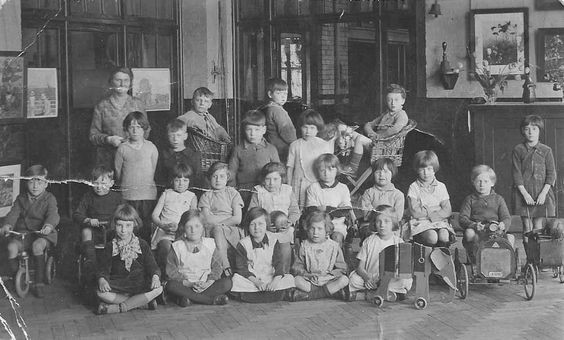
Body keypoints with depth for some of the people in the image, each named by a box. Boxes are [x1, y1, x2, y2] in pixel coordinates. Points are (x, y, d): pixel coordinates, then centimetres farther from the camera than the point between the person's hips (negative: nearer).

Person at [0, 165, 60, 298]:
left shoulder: (49, 199, -1)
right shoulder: (21, 198, 10)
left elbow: (53, 214, -18)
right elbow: (14, 213, -3)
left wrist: (49, 225, -41)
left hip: (43, 233, -3)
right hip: (22, 232, 3)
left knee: (37, 245, -34)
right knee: (12, 246, -24)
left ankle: (39, 282, -22)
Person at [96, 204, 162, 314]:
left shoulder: (142, 245, 5)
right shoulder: (111, 246, 4)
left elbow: (152, 266, 0)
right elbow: (103, 269, -2)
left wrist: (155, 276, -25)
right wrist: (102, 280, -27)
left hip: (140, 285, 1)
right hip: (117, 286, 0)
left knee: (158, 289, -29)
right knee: (100, 292, -31)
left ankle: (118, 308, -26)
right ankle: (141, 300, -22)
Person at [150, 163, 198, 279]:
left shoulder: (192, 197, 17)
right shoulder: (166, 194, 18)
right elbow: (154, 215, 12)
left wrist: (179, 227, -14)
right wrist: (163, 225, -8)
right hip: (164, 230, 0)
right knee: (166, 246, -33)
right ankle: (164, 276, -18)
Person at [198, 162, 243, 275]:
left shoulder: (233, 193, 14)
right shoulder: (206, 196, 15)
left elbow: (237, 219, 1)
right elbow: (207, 219, -2)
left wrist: (216, 221, -3)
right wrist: (229, 218, -3)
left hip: (233, 231, 0)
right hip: (212, 231, 0)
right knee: (217, 229, -33)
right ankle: (226, 267, -37)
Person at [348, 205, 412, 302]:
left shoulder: (398, 242, 6)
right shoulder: (369, 241, 6)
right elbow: (360, 267, 2)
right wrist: (367, 277, -21)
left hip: (391, 279, 0)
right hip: (370, 279, 0)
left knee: (407, 280, -30)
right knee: (353, 278, -29)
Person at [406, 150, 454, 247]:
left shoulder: (441, 187, 13)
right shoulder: (414, 187, 5)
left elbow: (447, 211, 4)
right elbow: (414, 212, -7)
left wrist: (426, 213, -11)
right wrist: (436, 209, -4)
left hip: (440, 221, 2)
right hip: (421, 223, -2)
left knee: (444, 236, -32)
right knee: (432, 237, -34)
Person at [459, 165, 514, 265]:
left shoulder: (498, 199, 19)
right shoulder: (470, 200, 14)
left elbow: (506, 217, 9)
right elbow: (462, 218, 2)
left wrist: (503, 224, -18)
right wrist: (473, 225, -21)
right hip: (476, 231, -1)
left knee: (510, 237, -28)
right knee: (469, 233, -37)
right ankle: (474, 261, -21)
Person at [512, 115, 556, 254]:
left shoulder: (546, 150, 4)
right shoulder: (518, 150, 2)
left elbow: (551, 174, 1)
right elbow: (517, 174, -2)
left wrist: (543, 193, -11)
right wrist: (525, 194, -11)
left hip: (542, 192, 0)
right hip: (523, 192, 0)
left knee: (538, 225, 2)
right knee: (527, 226, 0)